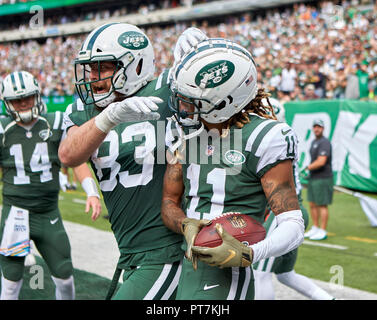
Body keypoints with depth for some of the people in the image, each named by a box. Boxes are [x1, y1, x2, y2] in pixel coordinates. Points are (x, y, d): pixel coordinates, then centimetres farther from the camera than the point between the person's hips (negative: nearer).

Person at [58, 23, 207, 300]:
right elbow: (69, 156, -16)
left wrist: (191, 40, -20)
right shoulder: (83, 112, 4)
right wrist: (111, 116, -33)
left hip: (168, 256, -6)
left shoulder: (164, 93, -8)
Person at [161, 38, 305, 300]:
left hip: (225, 278, -7)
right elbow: (170, 201, 10)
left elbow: (293, 226, -14)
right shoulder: (182, 132, 5)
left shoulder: (262, 138, -14)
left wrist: (246, 255, -30)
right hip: (185, 265, 7)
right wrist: (187, 226, -13)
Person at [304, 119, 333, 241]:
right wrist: (309, 172, 11)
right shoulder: (314, 142, 17)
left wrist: (307, 168, -12)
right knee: (312, 204, 13)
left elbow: (321, 162, -23)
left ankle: (323, 231, 1)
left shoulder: (324, 142, -14)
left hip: (323, 179, -9)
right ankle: (315, 228, 23)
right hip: (313, 178, 9)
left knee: (322, 205, -4)